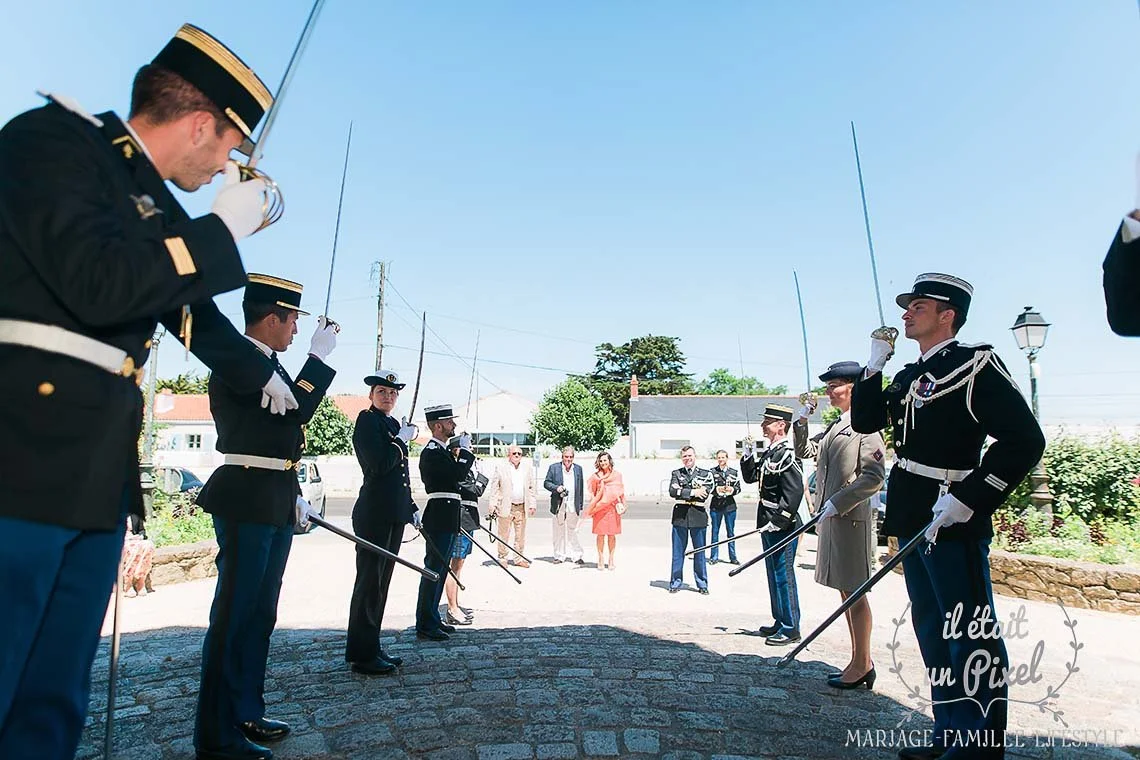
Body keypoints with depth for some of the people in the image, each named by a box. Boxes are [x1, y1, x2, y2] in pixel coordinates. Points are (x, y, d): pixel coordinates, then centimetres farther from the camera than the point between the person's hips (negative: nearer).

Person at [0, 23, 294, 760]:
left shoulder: (156, 205, 18)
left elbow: (196, 313, 31)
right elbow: (97, 283, -21)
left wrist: (261, 372, 43)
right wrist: (225, 228, -10)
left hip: (99, 480, 8)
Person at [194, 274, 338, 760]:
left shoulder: (269, 364, 16)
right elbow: (293, 413, -22)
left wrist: (296, 496, 15)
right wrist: (320, 355, -15)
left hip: (275, 505, 10)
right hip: (247, 504, -9)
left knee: (260, 615, 16)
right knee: (235, 616, -1)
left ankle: (246, 715, 29)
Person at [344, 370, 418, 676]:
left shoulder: (394, 424, 16)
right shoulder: (367, 420, -8)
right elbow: (379, 464, -21)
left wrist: (411, 508, 19)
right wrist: (403, 439, -11)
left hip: (393, 514, 9)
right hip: (374, 514, -9)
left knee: (380, 581, 14)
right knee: (369, 581, -2)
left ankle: (372, 648, 25)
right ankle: (361, 655, 8)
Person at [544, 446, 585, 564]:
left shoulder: (578, 469, 9)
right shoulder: (554, 468, 3)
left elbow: (580, 488, 11)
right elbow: (546, 483, 4)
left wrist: (580, 506, 9)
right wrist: (556, 488, -15)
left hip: (573, 506, 1)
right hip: (558, 505, -1)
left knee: (573, 532, 3)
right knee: (559, 532, 6)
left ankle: (576, 556, 10)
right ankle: (559, 556, 16)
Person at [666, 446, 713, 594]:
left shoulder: (705, 474, 6)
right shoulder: (676, 473, 9)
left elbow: (704, 494, -8)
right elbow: (672, 491, -7)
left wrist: (682, 493, -9)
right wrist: (693, 492, -13)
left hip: (698, 516, -1)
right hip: (680, 516, 1)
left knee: (700, 552, 7)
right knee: (677, 552, 6)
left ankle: (702, 584, 19)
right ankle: (675, 583, 17)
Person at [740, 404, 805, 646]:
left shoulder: (787, 455, -17)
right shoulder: (768, 452, 12)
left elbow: (794, 493, -23)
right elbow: (750, 477, 20)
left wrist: (778, 522, -22)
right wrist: (747, 456, 4)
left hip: (782, 527, -10)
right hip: (769, 526, 10)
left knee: (783, 576, 0)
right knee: (774, 575, 17)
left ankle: (790, 629, 11)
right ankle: (780, 622, 29)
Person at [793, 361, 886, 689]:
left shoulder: (866, 425, -10)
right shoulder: (834, 427, 16)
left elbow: (874, 476, -17)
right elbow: (804, 451, 22)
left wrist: (838, 503, -19)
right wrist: (801, 421, 9)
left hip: (852, 517, -9)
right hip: (832, 518, 9)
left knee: (854, 593, 1)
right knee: (846, 592, 15)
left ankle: (862, 665, 14)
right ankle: (859, 663, 26)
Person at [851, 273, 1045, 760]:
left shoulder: (976, 364, -10)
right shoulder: (909, 376, 15)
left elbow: (1025, 439, -17)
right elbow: (865, 421, 11)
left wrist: (966, 499, -21)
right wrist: (875, 363, 3)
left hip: (952, 523, -9)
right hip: (914, 521, 9)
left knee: (971, 637, 2)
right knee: (933, 634, 17)